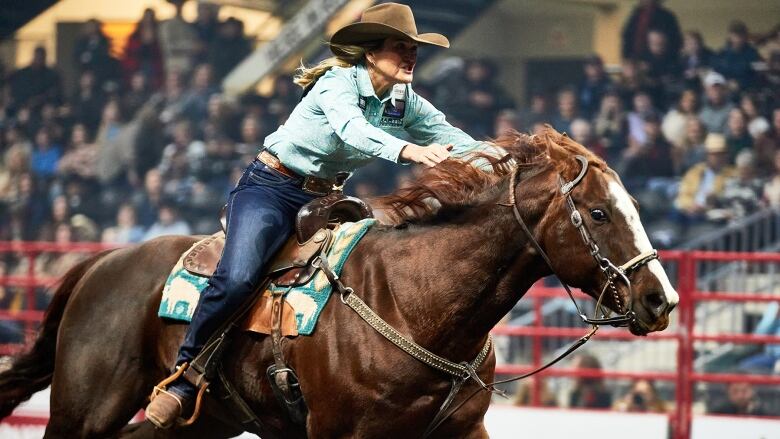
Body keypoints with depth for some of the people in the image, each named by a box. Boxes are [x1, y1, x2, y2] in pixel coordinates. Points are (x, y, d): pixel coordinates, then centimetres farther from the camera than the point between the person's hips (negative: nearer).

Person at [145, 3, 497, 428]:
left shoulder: (406, 103, 3)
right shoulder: (339, 83, -17)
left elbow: (456, 140, -1)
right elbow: (352, 129, -38)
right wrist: (408, 150, -55)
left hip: (323, 199, 7)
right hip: (269, 189, -7)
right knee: (235, 280, -29)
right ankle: (182, 380, -14)